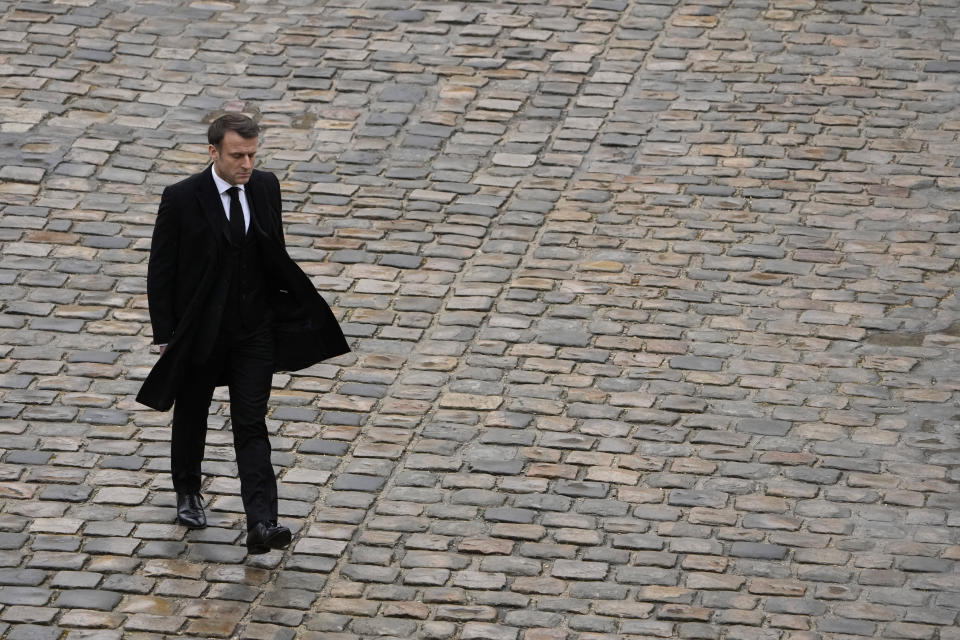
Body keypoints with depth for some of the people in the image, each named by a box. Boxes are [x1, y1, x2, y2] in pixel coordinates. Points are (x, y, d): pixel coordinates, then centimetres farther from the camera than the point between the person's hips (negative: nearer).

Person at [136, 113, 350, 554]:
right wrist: (165, 336, -11)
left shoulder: (266, 188, -2)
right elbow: (161, 271, -9)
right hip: (199, 331, -2)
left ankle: (261, 525, -13)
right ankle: (188, 492, 43)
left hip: (254, 329, 2)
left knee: (251, 426, -5)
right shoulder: (181, 199, -14)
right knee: (192, 416, 18)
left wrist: (298, 307, 9)